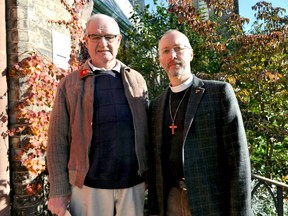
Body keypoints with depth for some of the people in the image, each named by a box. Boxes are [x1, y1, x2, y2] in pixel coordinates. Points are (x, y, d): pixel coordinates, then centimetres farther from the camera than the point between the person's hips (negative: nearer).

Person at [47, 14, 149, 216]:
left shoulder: (137, 80, 6)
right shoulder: (69, 84, 0)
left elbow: (148, 130, 7)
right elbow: (58, 139, -1)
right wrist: (58, 191, -4)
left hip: (134, 182, 2)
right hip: (88, 184, -1)